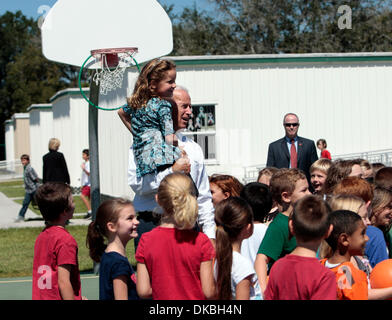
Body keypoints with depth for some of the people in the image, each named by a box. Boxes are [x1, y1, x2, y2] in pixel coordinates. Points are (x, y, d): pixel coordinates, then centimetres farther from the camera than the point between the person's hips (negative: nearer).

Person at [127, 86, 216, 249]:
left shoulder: (193, 148, 18)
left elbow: (204, 197, 18)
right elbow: (136, 183, -15)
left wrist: (210, 234, 11)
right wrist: (172, 171, -14)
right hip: (151, 225, -4)